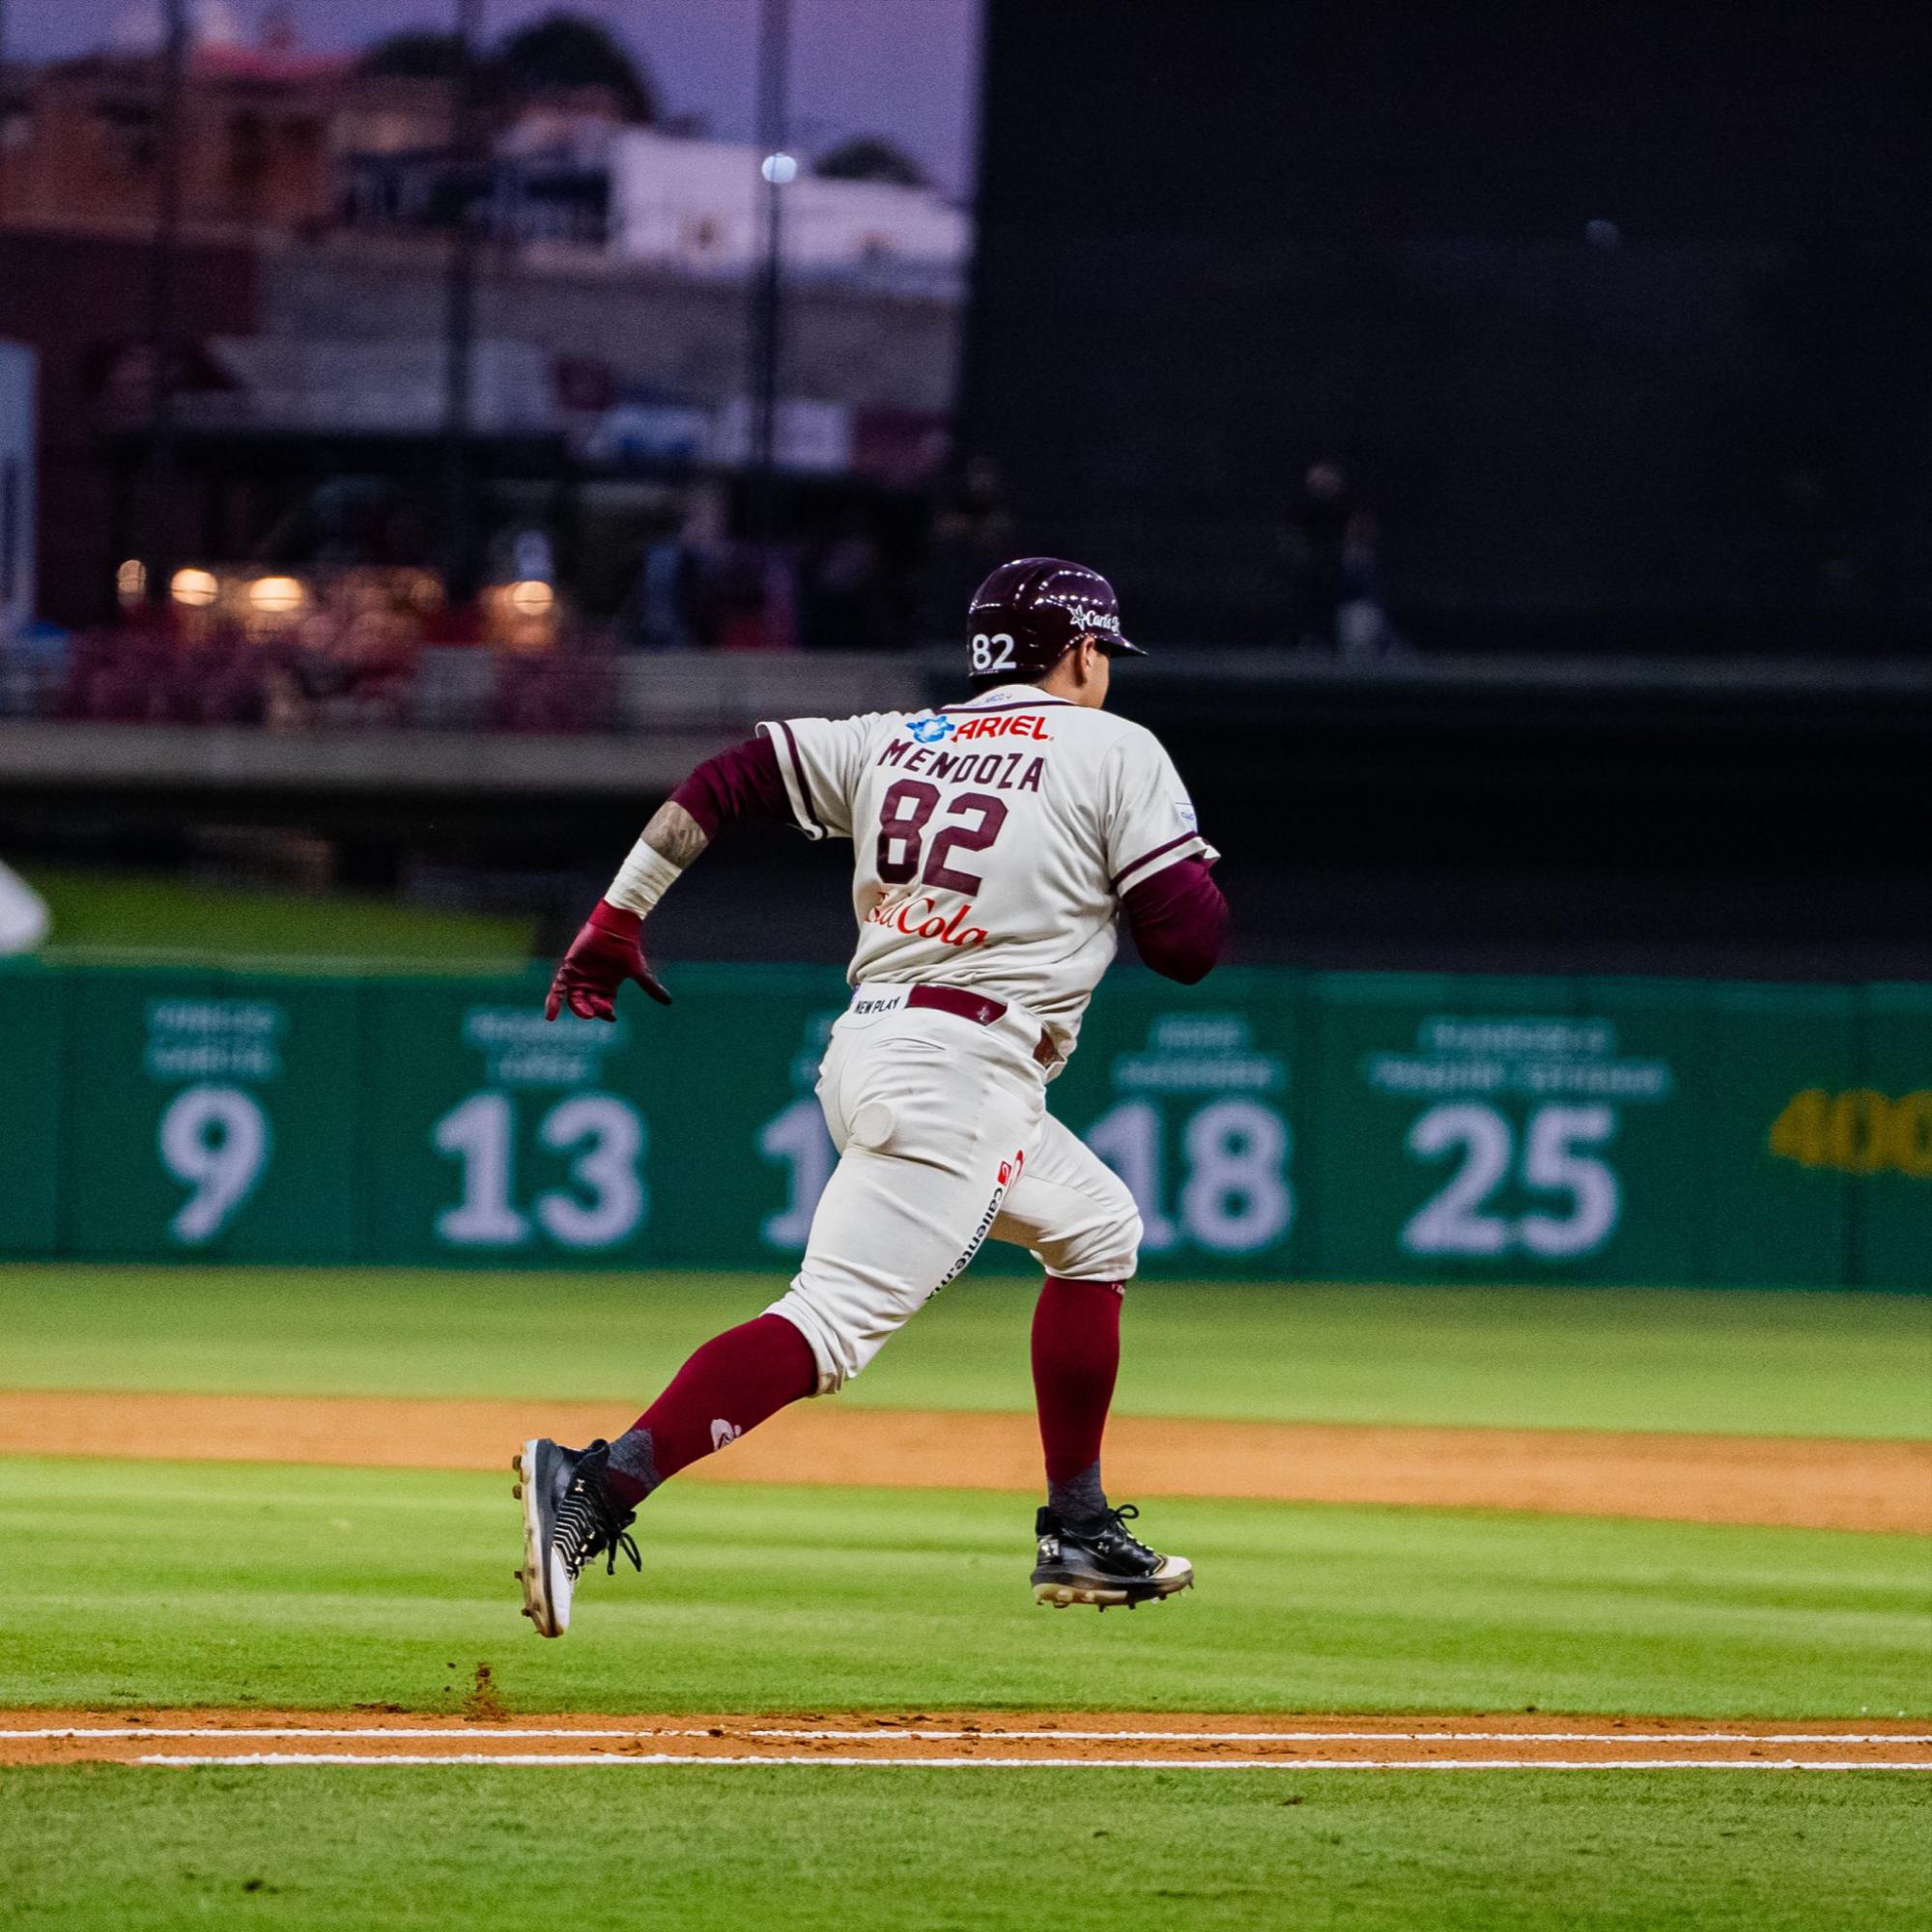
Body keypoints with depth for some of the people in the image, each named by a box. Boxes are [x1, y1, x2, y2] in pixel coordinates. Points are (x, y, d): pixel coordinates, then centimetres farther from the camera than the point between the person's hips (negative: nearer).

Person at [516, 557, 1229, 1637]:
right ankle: (598, 1487, -37)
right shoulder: (1116, 754, 0)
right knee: (835, 1322, -18)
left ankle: (1081, 1537, 25)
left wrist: (618, 917, 10)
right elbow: (1191, 942, -3)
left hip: (866, 1054, 8)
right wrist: (1193, 859, 18)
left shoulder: (891, 744, 16)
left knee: (1097, 1224, 27)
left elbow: (723, 782, 8)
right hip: (960, 1074, -8)